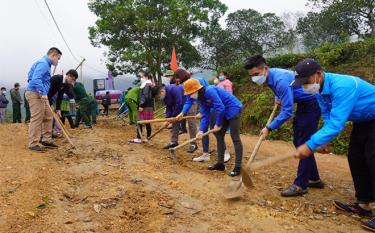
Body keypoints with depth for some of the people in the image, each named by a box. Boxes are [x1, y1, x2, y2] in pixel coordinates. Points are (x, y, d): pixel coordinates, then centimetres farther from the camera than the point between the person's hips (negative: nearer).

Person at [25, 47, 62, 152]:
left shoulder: (46, 64, 18)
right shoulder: (43, 63, -14)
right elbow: (36, 79, -26)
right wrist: (43, 93, -27)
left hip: (41, 94, 10)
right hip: (35, 94, -10)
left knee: (48, 117, 11)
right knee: (36, 119, -8)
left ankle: (46, 140, 18)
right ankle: (33, 143, -3)